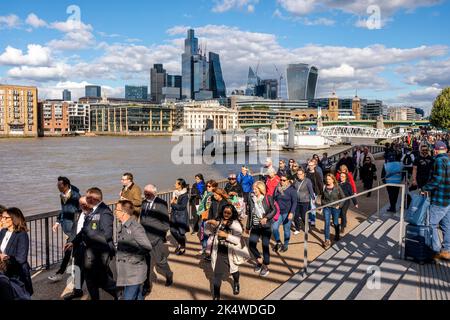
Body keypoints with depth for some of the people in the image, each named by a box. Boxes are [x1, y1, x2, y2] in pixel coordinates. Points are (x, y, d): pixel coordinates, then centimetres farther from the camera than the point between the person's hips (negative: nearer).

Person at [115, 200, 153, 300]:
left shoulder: (136, 227, -20)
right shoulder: (124, 227, 8)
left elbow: (147, 247, -25)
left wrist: (133, 258, -17)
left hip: (134, 273, -8)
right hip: (127, 272, 8)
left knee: (128, 297, -3)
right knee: (138, 297, 19)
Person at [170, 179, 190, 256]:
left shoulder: (185, 195, -15)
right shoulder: (175, 193, 6)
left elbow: (182, 206, -21)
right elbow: (172, 202, 13)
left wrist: (173, 204, -12)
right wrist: (173, 202, -10)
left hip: (181, 216, -7)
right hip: (174, 215, 7)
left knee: (181, 232, 1)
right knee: (173, 230, 8)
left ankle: (182, 248, 21)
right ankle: (179, 243, 33)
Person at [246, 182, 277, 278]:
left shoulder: (268, 198, -8)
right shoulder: (252, 199, 3)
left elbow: (274, 210, -5)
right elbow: (250, 213, 10)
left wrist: (266, 218, -20)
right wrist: (248, 227, 14)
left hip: (266, 226, -4)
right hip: (255, 226, 4)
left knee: (265, 246, 0)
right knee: (251, 244, -3)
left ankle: (265, 266, 18)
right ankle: (259, 261, 23)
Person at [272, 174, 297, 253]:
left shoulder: (291, 190, -9)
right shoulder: (277, 189, 3)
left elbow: (294, 202, -10)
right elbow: (274, 199, 13)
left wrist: (291, 212, -20)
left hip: (287, 213, -4)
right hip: (278, 212, 4)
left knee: (286, 229, 7)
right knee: (274, 227, -8)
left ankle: (286, 245, 24)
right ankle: (278, 243, 12)